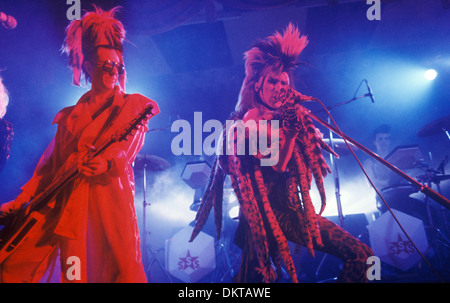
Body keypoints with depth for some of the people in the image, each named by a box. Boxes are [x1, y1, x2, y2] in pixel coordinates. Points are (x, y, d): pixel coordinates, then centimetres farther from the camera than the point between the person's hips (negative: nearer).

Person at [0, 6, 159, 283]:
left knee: (124, 272, -15)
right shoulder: (71, 115, 22)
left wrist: (105, 164, -27)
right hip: (65, 199, 4)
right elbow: (50, 163, 19)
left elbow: (127, 148, -6)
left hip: (108, 196, -4)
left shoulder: (133, 105, 12)